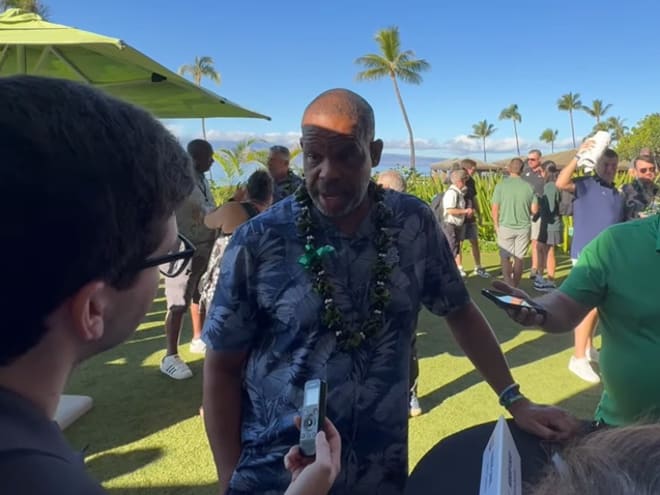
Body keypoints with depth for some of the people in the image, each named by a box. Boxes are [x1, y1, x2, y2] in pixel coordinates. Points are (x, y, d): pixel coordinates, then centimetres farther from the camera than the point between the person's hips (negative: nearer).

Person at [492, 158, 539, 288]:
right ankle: (515, 287, 19)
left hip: (505, 226, -2)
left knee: (505, 257, 10)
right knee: (519, 258, 11)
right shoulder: (528, 186, -4)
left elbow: (495, 209, -8)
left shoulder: (501, 186, -9)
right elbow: (534, 210, -1)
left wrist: (496, 224, 9)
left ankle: (510, 286, -3)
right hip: (524, 227, 2)